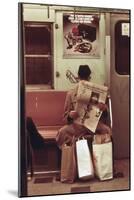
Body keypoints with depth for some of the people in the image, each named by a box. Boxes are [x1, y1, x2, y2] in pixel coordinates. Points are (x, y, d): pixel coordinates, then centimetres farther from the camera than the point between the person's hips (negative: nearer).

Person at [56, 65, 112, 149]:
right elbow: (65, 117, 6)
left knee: (107, 130, -31)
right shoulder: (71, 93, 6)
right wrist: (70, 115, -19)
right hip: (77, 124, 0)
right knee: (62, 132, -30)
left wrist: (104, 108, -17)